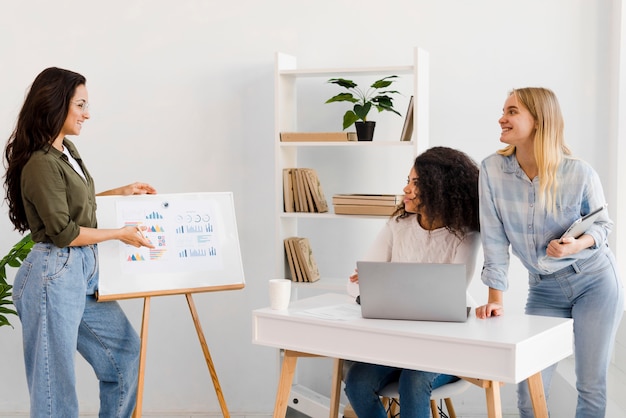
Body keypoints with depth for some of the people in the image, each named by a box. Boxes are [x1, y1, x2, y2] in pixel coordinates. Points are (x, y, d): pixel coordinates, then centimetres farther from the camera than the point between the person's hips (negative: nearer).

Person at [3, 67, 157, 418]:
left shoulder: (67, 150, 9)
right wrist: (120, 234, -9)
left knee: (126, 350, 17)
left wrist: (122, 192, 19)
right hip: (54, 276, -9)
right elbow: (63, 231, -18)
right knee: (56, 379, 2)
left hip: (85, 271, 10)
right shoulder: (41, 164, -19)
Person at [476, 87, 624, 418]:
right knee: (529, 390, -1)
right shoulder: (492, 169, -12)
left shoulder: (579, 173, -16)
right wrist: (495, 299, -12)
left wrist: (579, 244, -22)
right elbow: (495, 238, -10)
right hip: (544, 288, 2)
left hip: (594, 281, -2)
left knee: (592, 387, 2)